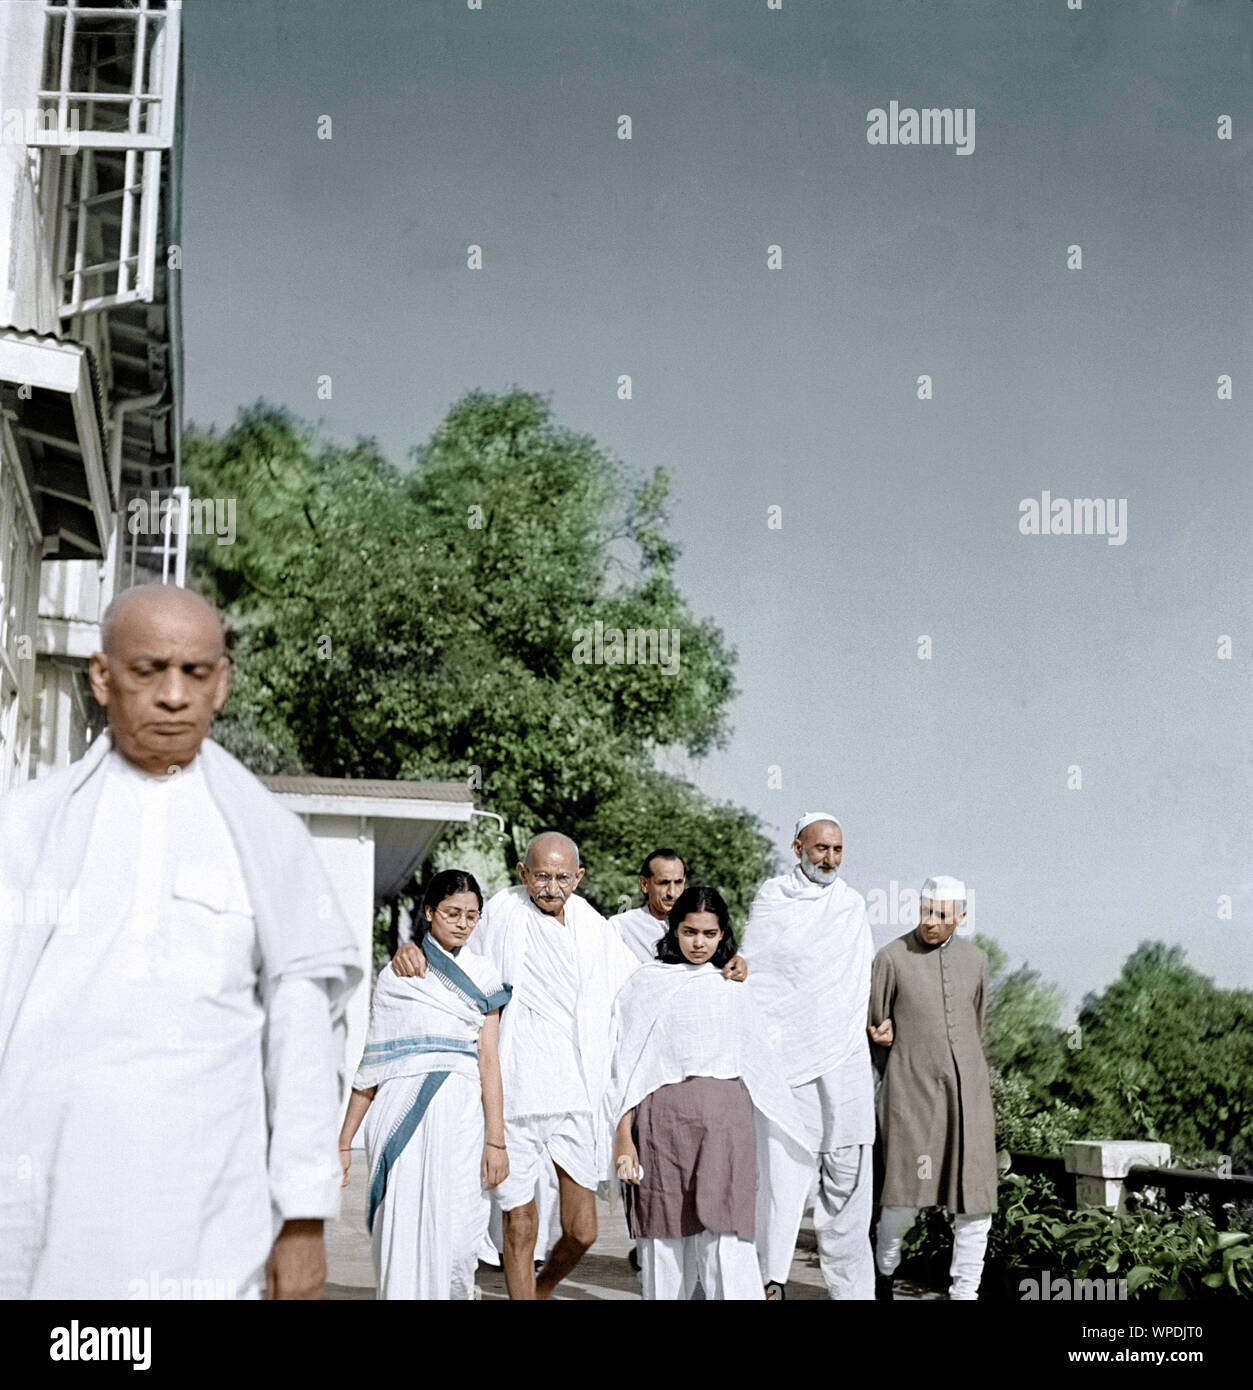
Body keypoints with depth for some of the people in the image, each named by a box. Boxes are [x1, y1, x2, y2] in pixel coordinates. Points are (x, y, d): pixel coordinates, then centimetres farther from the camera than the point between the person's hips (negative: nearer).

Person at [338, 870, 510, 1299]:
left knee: (455, 1234, -6)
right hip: (400, 1109, 0)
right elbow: (370, 1062, 10)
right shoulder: (394, 975, 11)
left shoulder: (481, 974, 13)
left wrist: (495, 1139, -4)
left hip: (459, 1111, 0)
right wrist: (344, 1141, 6)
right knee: (401, 1230, -4)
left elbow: (488, 1059, 5)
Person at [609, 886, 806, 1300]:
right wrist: (623, 1137, -3)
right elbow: (627, 1065, 4)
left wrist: (795, 1134, 20)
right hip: (663, 1119, -1)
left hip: (725, 1119, 1)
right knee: (665, 1234, 1)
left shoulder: (734, 987, 14)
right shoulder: (645, 983, 7)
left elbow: (759, 1060, 20)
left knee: (725, 1233, -10)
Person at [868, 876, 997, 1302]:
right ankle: (884, 1270, 23)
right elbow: (873, 1024, 9)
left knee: (975, 1198, -1)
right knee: (905, 1196, -5)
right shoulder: (892, 957, -1)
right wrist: (882, 1035, -10)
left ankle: (965, 1289, 10)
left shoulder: (974, 959, 11)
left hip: (966, 1090, 4)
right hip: (911, 1091, -4)